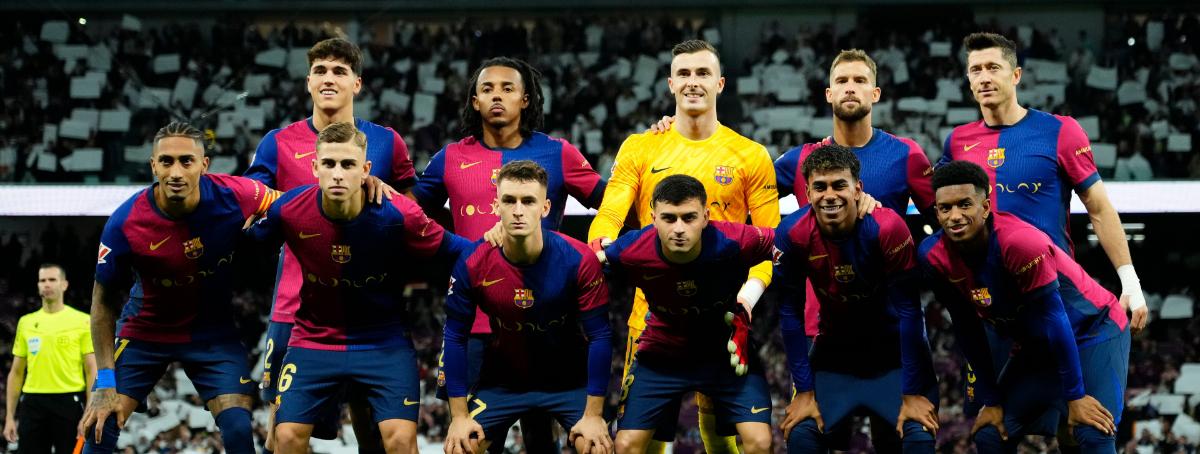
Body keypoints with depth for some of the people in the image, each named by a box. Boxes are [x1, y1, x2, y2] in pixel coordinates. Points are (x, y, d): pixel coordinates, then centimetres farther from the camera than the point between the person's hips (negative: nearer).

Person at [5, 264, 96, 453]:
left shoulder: (83, 322, 1)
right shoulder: (25, 322, 13)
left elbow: (91, 371, -1)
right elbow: (16, 372, 16)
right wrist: (9, 416, 9)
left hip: (69, 402, -3)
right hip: (33, 404, 3)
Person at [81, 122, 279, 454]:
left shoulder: (234, 197, -24)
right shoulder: (124, 224, -24)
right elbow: (103, 301, -12)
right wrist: (105, 382, -14)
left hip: (214, 335, 1)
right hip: (144, 330, -1)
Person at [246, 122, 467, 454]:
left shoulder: (398, 215, -21)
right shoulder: (289, 211, -16)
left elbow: (455, 252, -7)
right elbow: (250, 243, 6)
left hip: (384, 342, -1)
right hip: (314, 337, 2)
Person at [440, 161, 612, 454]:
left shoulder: (579, 260, -23)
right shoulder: (472, 264, -19)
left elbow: (600, 336, -17)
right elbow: (456, 337, -9)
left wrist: (593, 415, -18)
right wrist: (460, 416, -10)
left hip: (569, 380, -1)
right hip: (502, 381, 1)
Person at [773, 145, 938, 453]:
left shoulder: (886, 227, -25)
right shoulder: (792, 234, -19)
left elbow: (908, 310, -21)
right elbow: (790, 313, -11)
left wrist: (913, 393, -20)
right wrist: (804, 390, -12)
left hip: (894, 349, -2)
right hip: (834, 352, 2)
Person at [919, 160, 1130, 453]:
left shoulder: (1020, 242, -32)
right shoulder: (934, 256, -14)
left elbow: (1054, 321, -26)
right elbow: (967, 330, -3)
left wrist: (1076, 396, -22)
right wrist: (991, 401, -1)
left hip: (1094, 330, -6)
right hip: (1034, 346, 6)